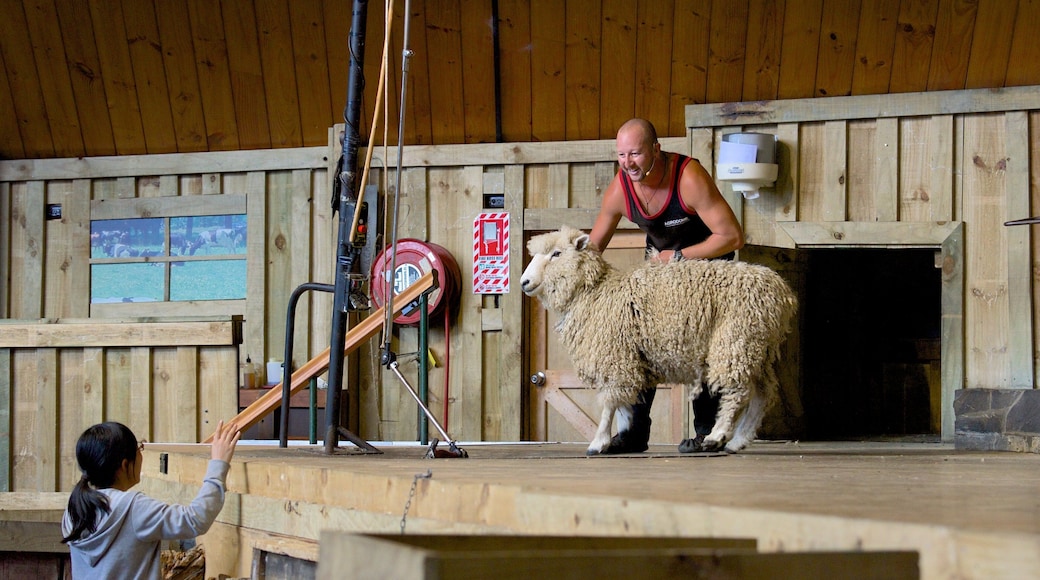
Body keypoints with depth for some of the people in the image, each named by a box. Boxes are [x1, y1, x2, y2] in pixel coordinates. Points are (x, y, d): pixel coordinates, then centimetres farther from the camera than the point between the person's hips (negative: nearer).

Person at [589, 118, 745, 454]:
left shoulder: (690, 179, -34)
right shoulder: (619, 190, -19)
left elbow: (732, 236, -31)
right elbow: (592, 246, -4)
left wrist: (678, 258, -27)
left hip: (707, 258, -5)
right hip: (660, 259, 5)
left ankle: (708, 430, -9)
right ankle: (633, 431, -1)